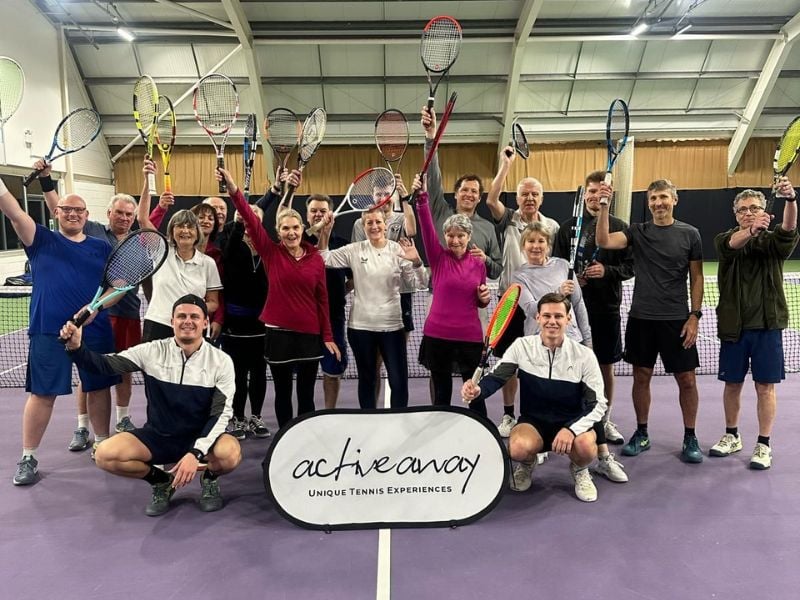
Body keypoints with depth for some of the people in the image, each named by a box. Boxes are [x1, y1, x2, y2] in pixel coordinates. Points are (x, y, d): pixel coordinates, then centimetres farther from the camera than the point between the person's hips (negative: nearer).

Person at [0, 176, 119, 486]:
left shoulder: (102, 247, 9)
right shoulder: (41, 240, 5)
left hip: (95, 331, 2)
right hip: (48, 332, -2)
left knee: (99, 388, 11)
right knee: (42, 394, 4)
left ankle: (102, 443, 29)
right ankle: (28, 458, 16)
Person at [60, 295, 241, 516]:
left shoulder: (221, 361, -10)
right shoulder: (152, 352, -5)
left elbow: (221, 414, -13)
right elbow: (106, 364, -8)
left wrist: (195, 453, -25)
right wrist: (76, 347, -29)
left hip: (200, 437, -2)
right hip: (157, 436, 3)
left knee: (230, 454, -34)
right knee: (105, 455, -21)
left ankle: (210, 478, 5)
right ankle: (161, 481, 7)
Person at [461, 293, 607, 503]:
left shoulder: (584, 355, -9)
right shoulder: (521, 346, -8)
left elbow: (598, 404, -9)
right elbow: (496, 377, -5)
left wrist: (571, 429, -27)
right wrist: (478, 389, -31)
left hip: (572, 422, 0)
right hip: (533, 421, 0)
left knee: (585, 446, -34)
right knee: (519, 448, -33)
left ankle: (579, 470, 6)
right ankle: (527, 464, 8)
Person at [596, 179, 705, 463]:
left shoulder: (689, 234, 2)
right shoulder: (637, 231, 3)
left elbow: (696, 277, 3)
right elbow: (604, 242, -13)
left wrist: (695, 316, -3)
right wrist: (604, 206, -21)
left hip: (677, 319, -1)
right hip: (641, 318, 1)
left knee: (686, 379, 3)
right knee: (641, 376, 8)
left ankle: (690, 438, 20)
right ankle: (641, 434, 23)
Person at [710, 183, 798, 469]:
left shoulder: (773, 241, 2)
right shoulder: (726, 239, 3)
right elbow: (732, 244, -22)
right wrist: (752, 230, -45)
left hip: (767, 325, -1)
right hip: (733, 325, 1)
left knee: (765, 386, 3)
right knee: (732, 383, 11)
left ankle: (763, 445, 15)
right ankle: (732, 436, 28)